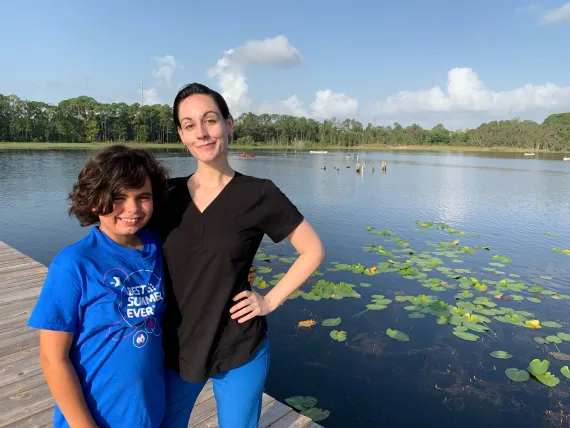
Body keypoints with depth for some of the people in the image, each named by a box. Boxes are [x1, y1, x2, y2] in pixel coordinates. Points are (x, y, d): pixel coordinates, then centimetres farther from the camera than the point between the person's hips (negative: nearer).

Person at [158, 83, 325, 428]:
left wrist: (270, 301, -10)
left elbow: (313, 250, -6)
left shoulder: (259, 193, -13)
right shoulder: (169, 194, -3)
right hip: (175, 348, 3)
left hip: (239, 351, -3)